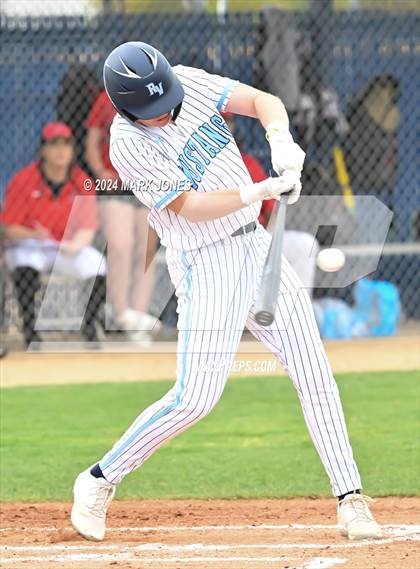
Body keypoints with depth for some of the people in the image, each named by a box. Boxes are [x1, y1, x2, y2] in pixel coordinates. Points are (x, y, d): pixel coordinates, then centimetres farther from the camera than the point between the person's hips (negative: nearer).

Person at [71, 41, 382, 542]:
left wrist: (280, 139, -23)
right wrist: (260, 191, -31)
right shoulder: (129, 146, -19)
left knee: (314, 374, 3)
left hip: (257, 244, 6)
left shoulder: (189, 83, -2)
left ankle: (351, 501, 7)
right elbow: (188, 207, -22)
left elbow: (262, 100, -2)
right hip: (206, 264, -6)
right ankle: (99, 481, 7)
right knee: (195, 397, -11)